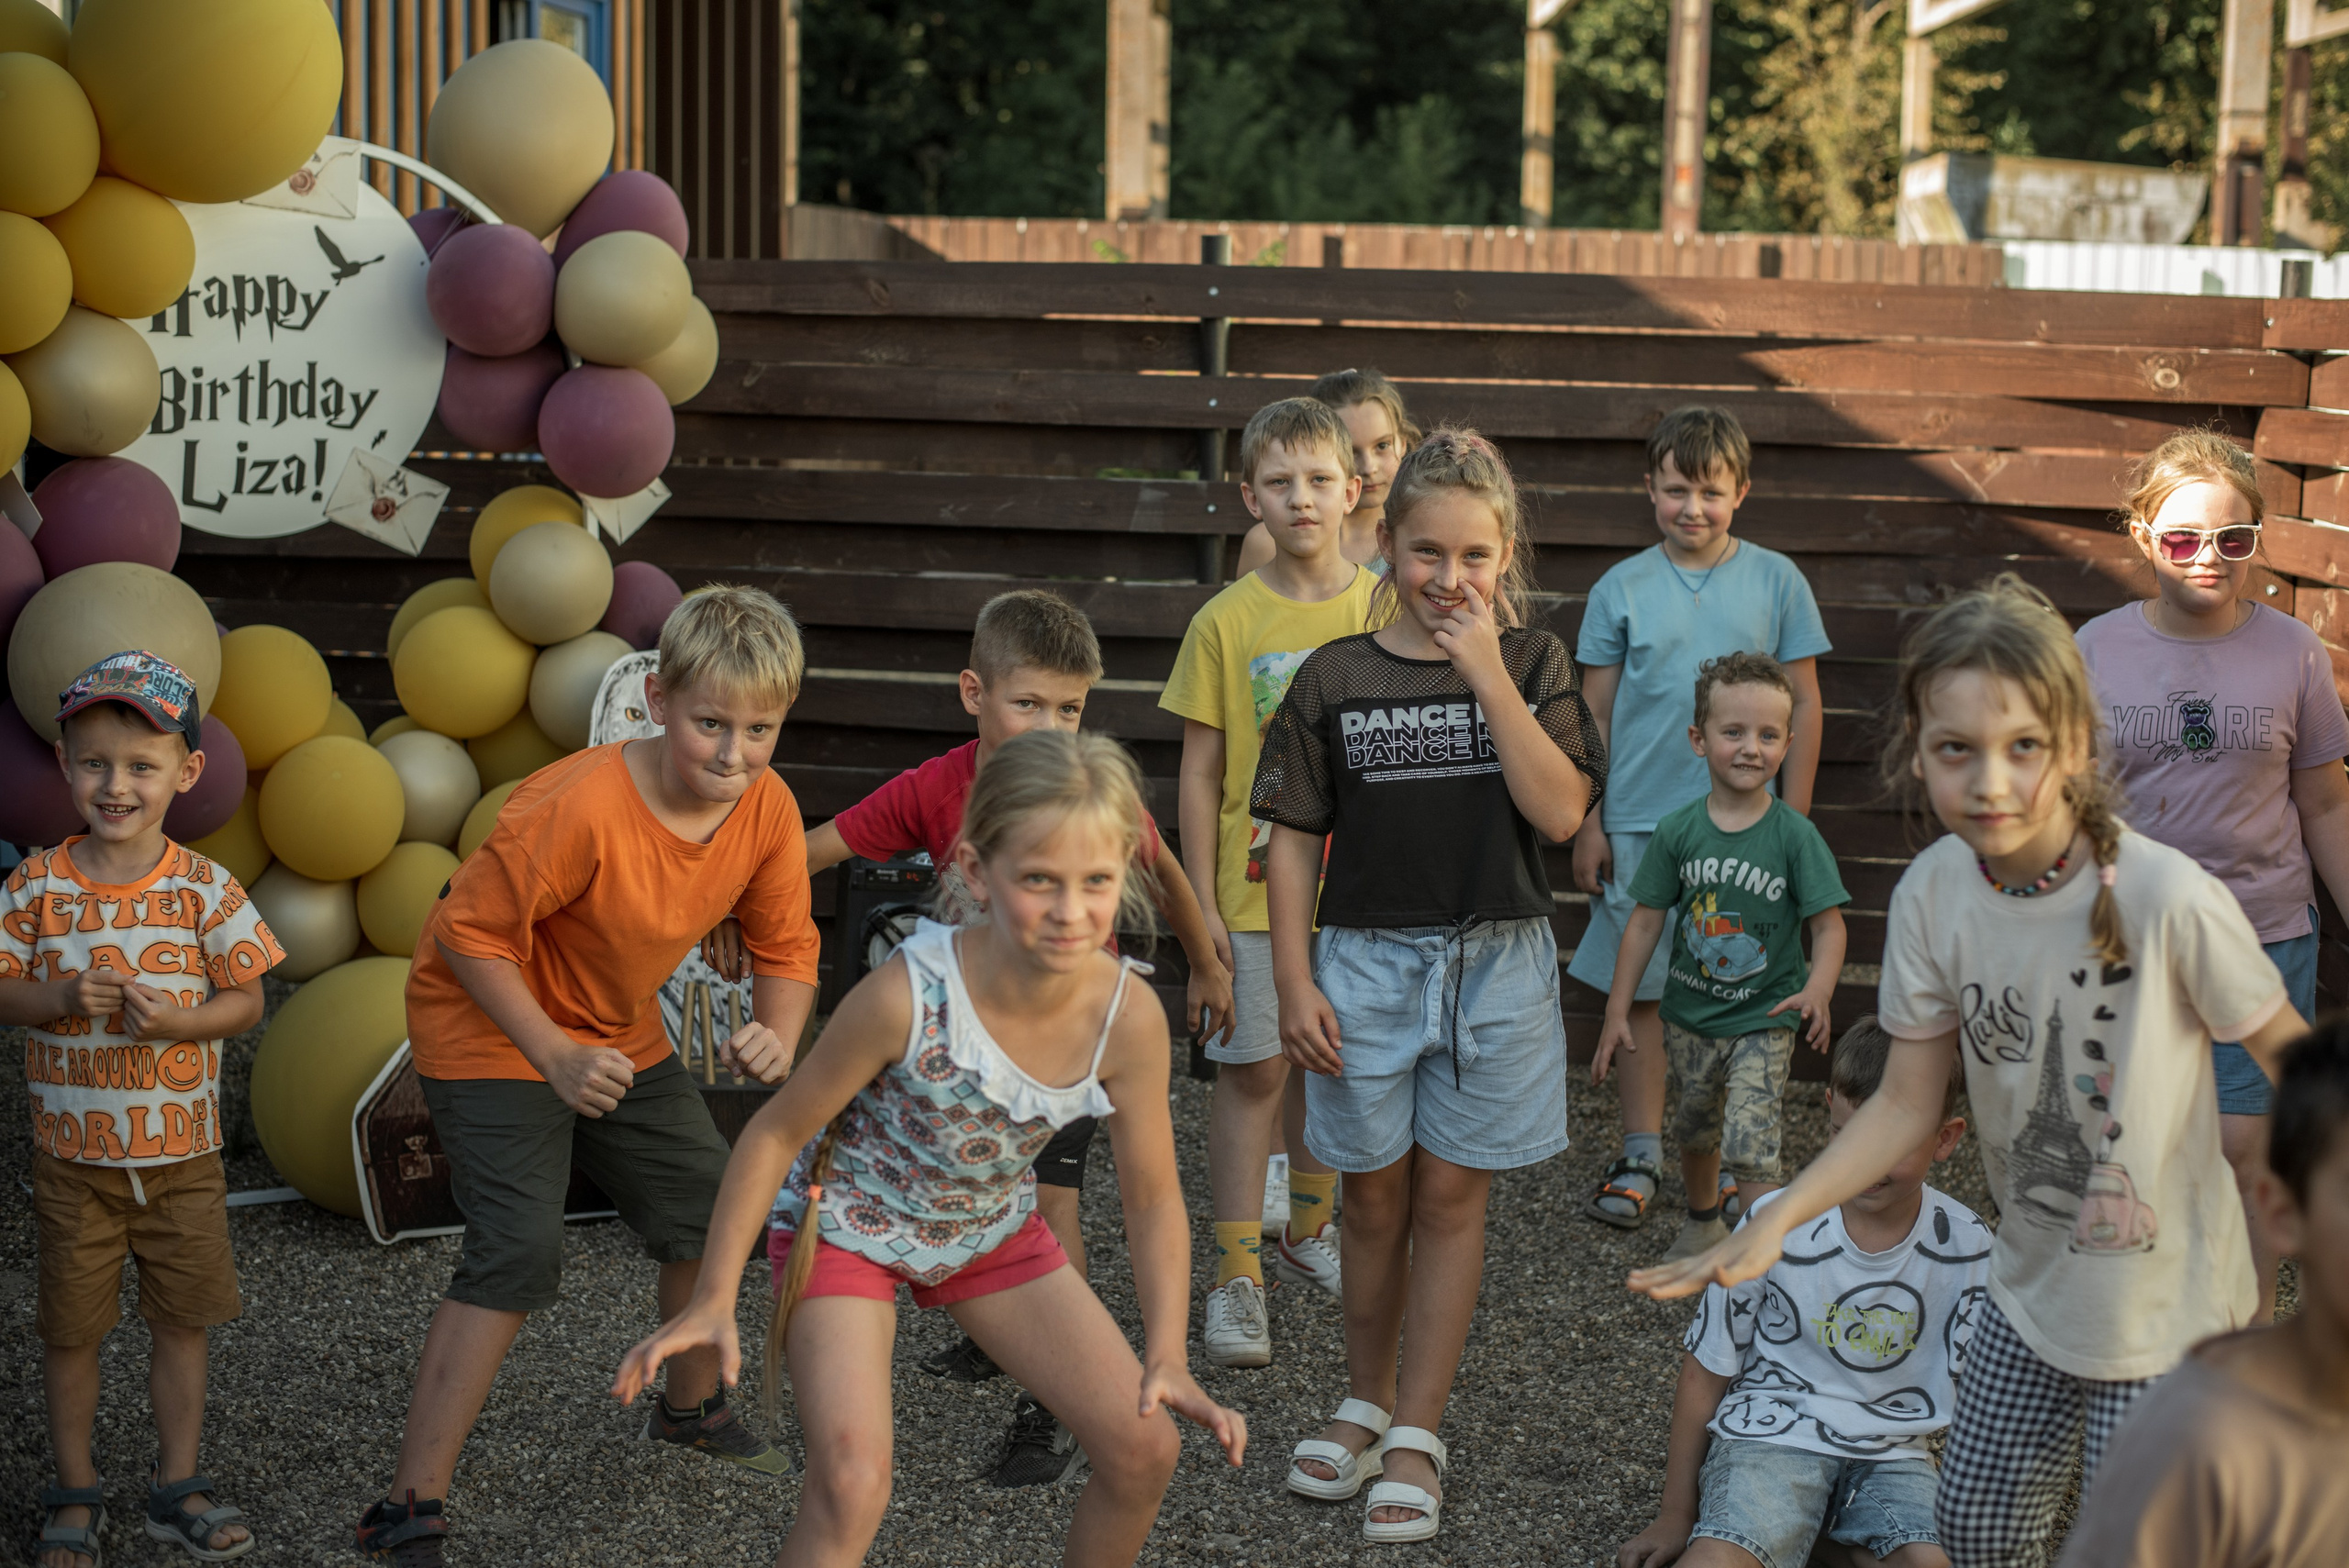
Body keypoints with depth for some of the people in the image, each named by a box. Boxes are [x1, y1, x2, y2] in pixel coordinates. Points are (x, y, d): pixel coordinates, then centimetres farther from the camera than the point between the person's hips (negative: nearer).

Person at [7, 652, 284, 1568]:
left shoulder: (206, 889, -7)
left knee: (183, 1319, 10)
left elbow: (246, 1002, -4)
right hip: (74, 1153, 0)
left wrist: (174, 1020, -22)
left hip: (181, 1151, 1)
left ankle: (178, 1486, 25)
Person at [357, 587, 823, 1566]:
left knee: (709, 1209, 14)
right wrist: (556, 1059, -29)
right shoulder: (580, 809, -35)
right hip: (491, 1027, -7)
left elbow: (785, 948, -3)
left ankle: (691, 1410, 43)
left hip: (617, 1034, 7)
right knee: (518, 1252, -20)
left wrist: (778, 1037, -23)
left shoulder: (767, 810, -16)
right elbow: (470, 931, -26)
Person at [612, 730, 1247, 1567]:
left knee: (1144, 1448, 0)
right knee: (852, 1481, -24)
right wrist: (713, 1301, -18)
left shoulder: (1128, 1017, -25)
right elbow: (777, 1131, -20)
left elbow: (1153, 1197, -9)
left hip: (991, 1231, 4)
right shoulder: (909, 995, -35)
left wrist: (1167, 1357, -18)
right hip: (849, 1225, -4)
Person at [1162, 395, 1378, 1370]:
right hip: (1256, 887, -2)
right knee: (1252, 1071, 1)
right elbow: (1201, 771, -2)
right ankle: (1237, 1273, 6)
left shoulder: (1385, 612, -1)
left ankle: (1307, 1232, 33)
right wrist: (1201, 900, -5)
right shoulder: (1226, 622, -5)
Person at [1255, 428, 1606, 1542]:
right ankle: (1365, 1402, 29)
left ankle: (1416, 1435, 15)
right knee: (1375, 1197, 10)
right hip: (1366, 960, 0)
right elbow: (1292, 839, 2)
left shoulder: (1531, 665, -1)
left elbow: (1561, 812, -13)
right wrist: (1295, 983, -3)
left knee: (1451, 1197, 6)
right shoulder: (1334, 677, -1)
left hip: (1494, 961, 0)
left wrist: (1486, 675, -17)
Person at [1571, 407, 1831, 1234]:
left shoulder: (1776, 582, 2)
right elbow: (1594, 715, 6)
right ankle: (1641, 1155, 15)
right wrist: (1587, 824, 3)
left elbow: (1803, 706, 5)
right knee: (1638, 990, 4)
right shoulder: (1621, 590, 2)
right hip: (1640, 824, 0)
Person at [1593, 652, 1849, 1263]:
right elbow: (1646, 920, 0)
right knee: (1696, 1128, 22)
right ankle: (1703, 1220, 47)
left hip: (1763, 1019, -4)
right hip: (1691, 1012, 4)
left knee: (1749, 1145, -14)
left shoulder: (1794, 835, -13)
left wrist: (1817, 991, -30)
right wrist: (1618, 1010, 0)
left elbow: (1828, 924, -12)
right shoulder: (1678, 832, -7)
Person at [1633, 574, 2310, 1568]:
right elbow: (1906, 1104, -5)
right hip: (2033, 1289, 5)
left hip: (2170, 1306, -5)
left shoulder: (2169, 900, -28)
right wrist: (1774, 1223, -15)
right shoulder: (1933, 894, -13)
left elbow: (2291, 1058, -12)